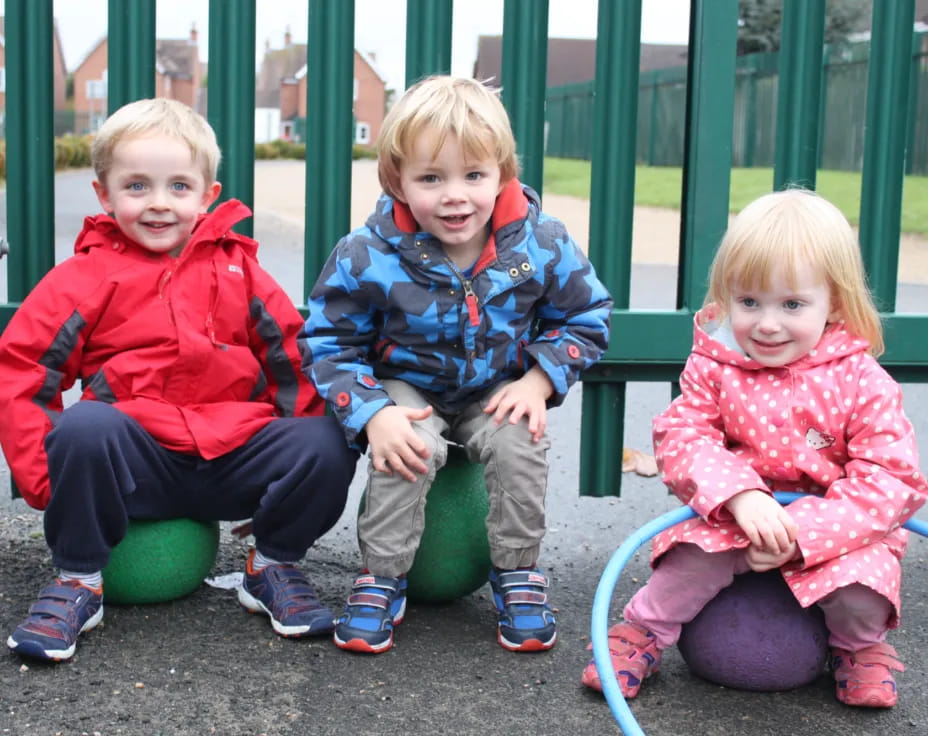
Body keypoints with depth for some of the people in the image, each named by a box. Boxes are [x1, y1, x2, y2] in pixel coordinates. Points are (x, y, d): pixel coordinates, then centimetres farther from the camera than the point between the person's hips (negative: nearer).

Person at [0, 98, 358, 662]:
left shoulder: (236, 267, 9)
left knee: (326, 444, -21)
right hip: (135, 460, -2)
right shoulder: (86, 278, 3)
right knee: (84, 425, -33)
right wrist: (48, 477, -9)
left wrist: (300, 451, -1)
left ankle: (275, 568, 7)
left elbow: (294, 358, 11)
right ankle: (78, 583, -9)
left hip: (235, 457, 2)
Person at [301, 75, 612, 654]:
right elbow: (329, 345, -11)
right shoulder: (368, 257, -21)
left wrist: (540, 379, -13)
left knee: (520, 444, -25)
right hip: (407, 388, -1)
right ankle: (383, 578, -8)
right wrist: (372, 413, -25)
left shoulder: (542, 245, -16)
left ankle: (518, 573, -2)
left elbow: (587, 317, 1)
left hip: (498, 391, 2)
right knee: (410, 448, -29)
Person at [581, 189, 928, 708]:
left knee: (860, 592, -26)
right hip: (734, 516, 1)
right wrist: (739, 494, -31)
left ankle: (862, 647, 12)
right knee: (696, 557, -27)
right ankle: (642, 634, 3)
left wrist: (802, 534, -28)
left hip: (835, 527, -1)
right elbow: (680, 436, -12)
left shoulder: (862, 382, -13)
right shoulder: (714, 367, -7)